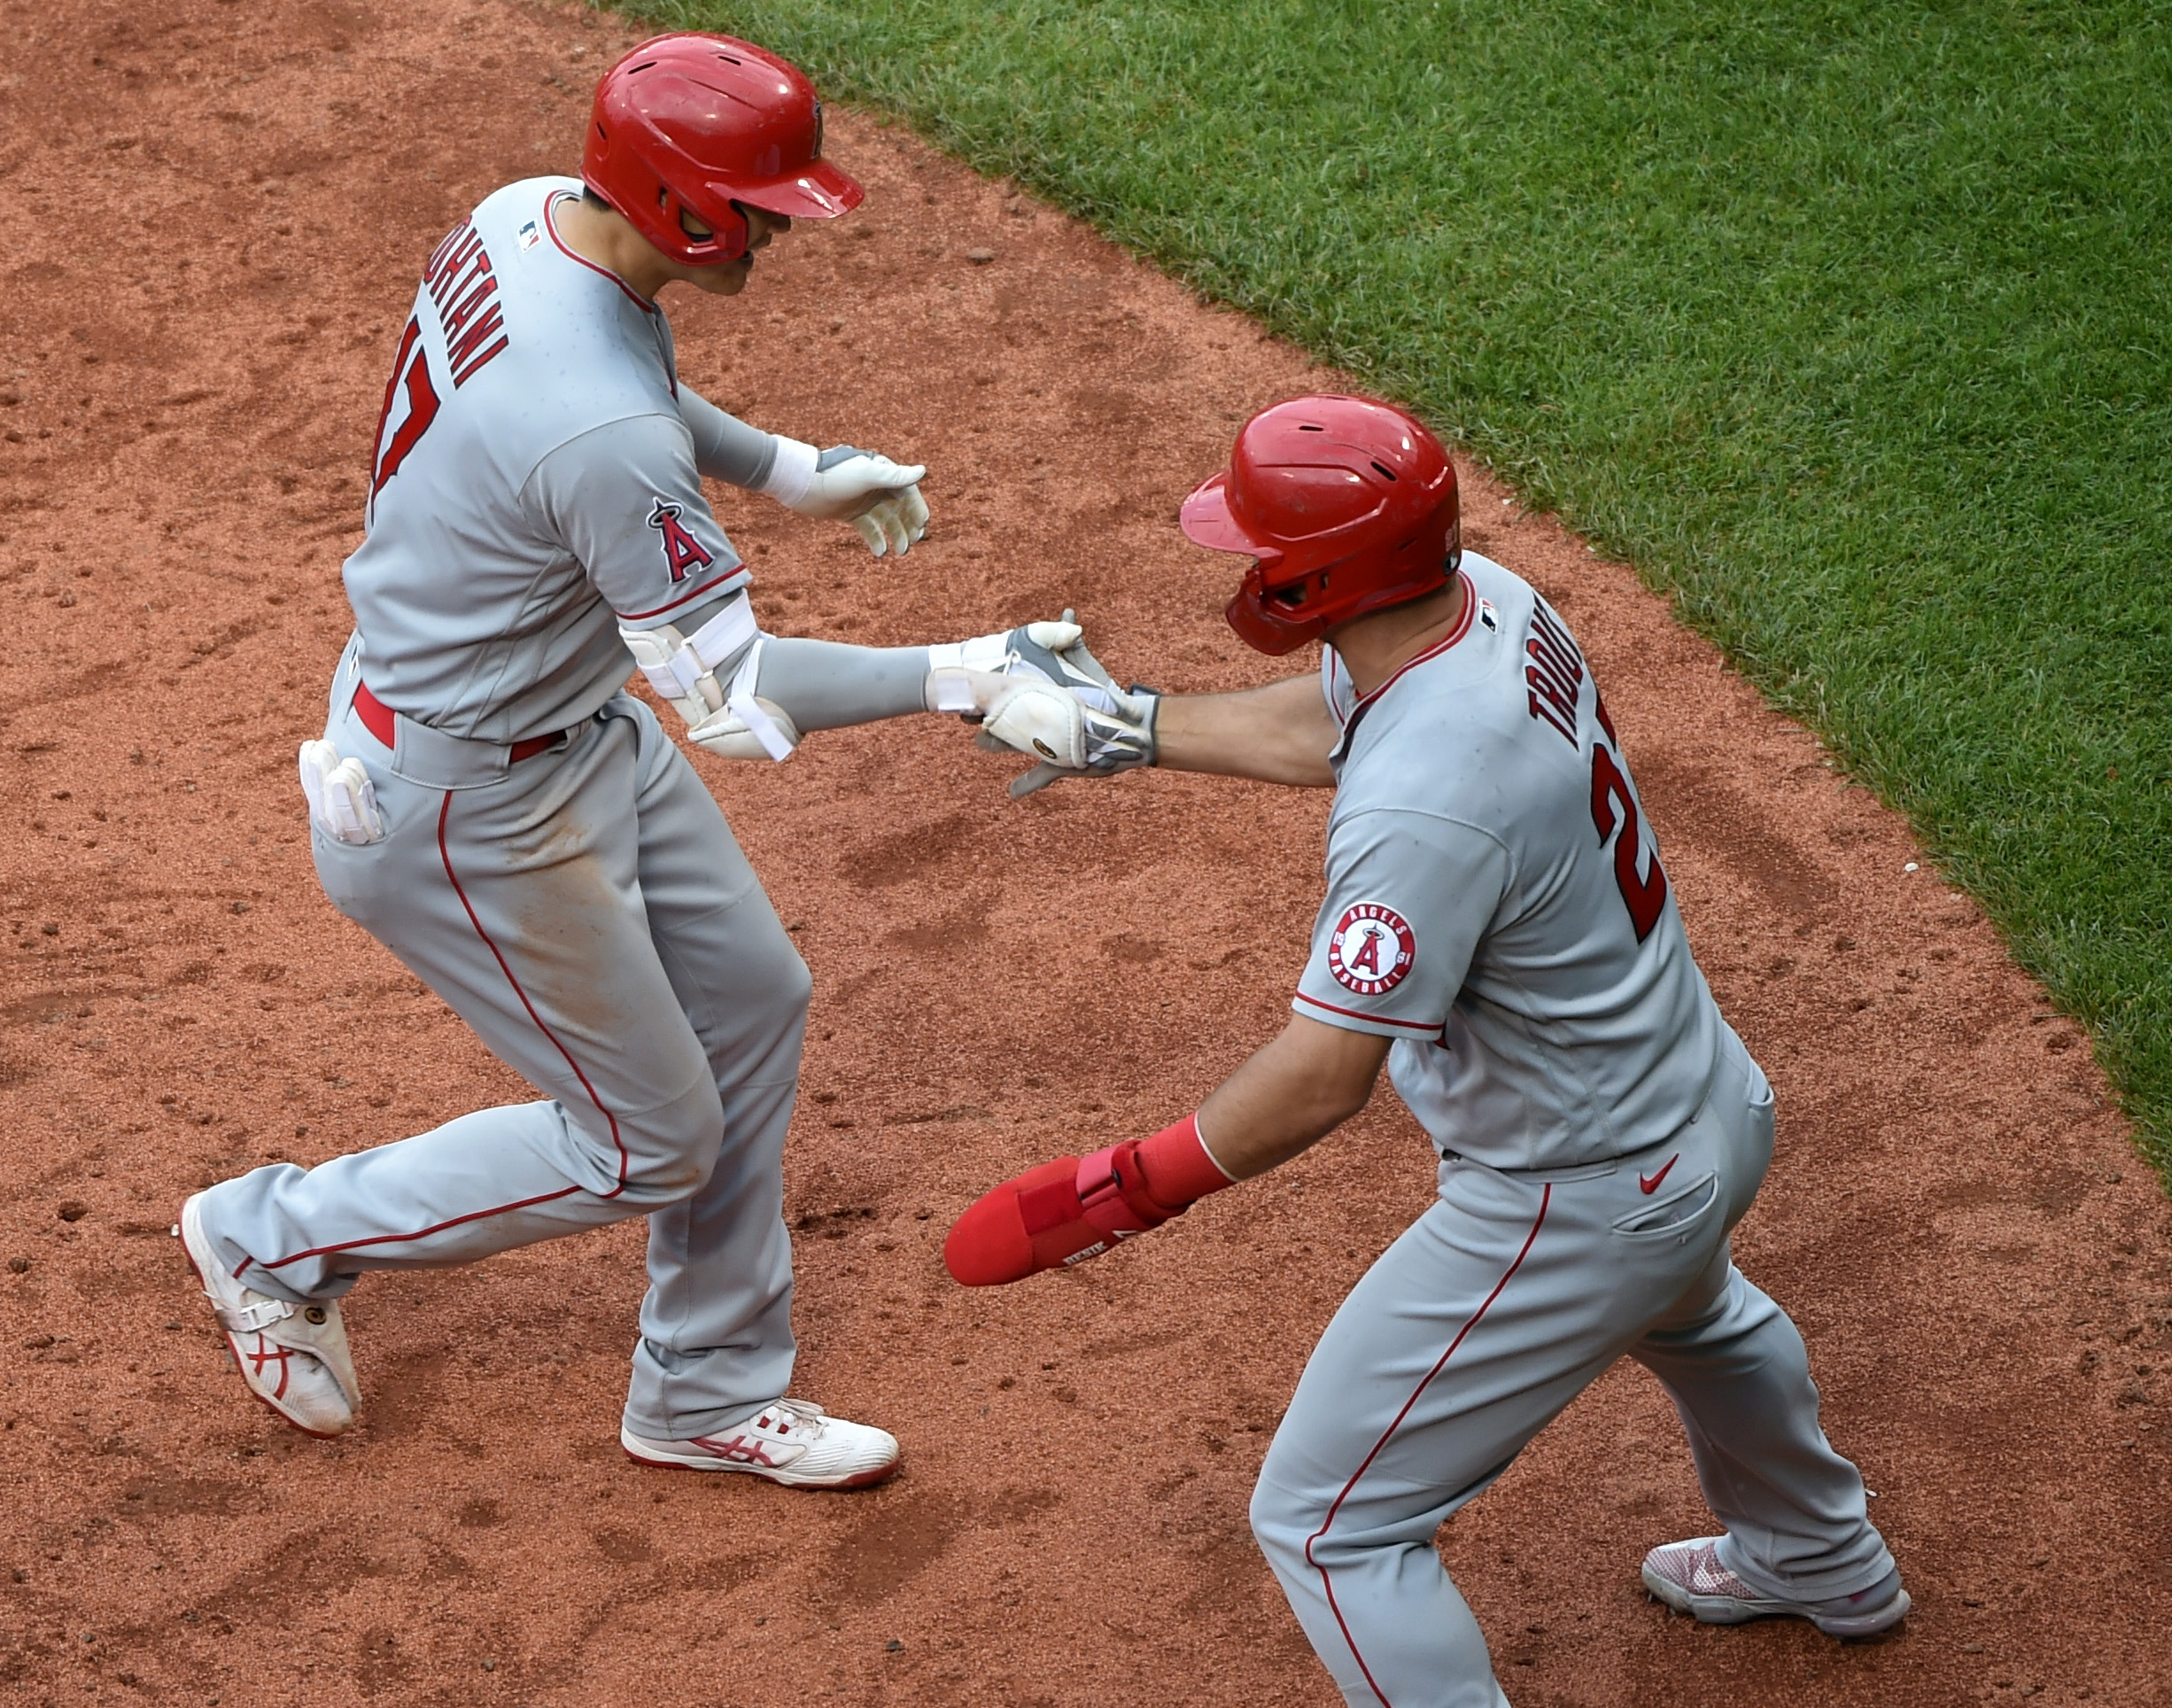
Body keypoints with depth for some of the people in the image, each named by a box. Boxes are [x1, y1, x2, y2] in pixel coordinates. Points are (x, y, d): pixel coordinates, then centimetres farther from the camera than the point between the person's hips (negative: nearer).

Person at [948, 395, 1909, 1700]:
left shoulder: (1424, 805, -37)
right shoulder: (1494, 602, -9)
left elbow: (1324, 1077, -32)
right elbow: (1328, 726, 10)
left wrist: (1131, 1190, -22)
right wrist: (1129, 724, 14)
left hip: (1580, 1200, -10)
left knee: (1328, 1524, 2)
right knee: (1689, 1317, 43)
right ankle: (1821, 1565, 69)